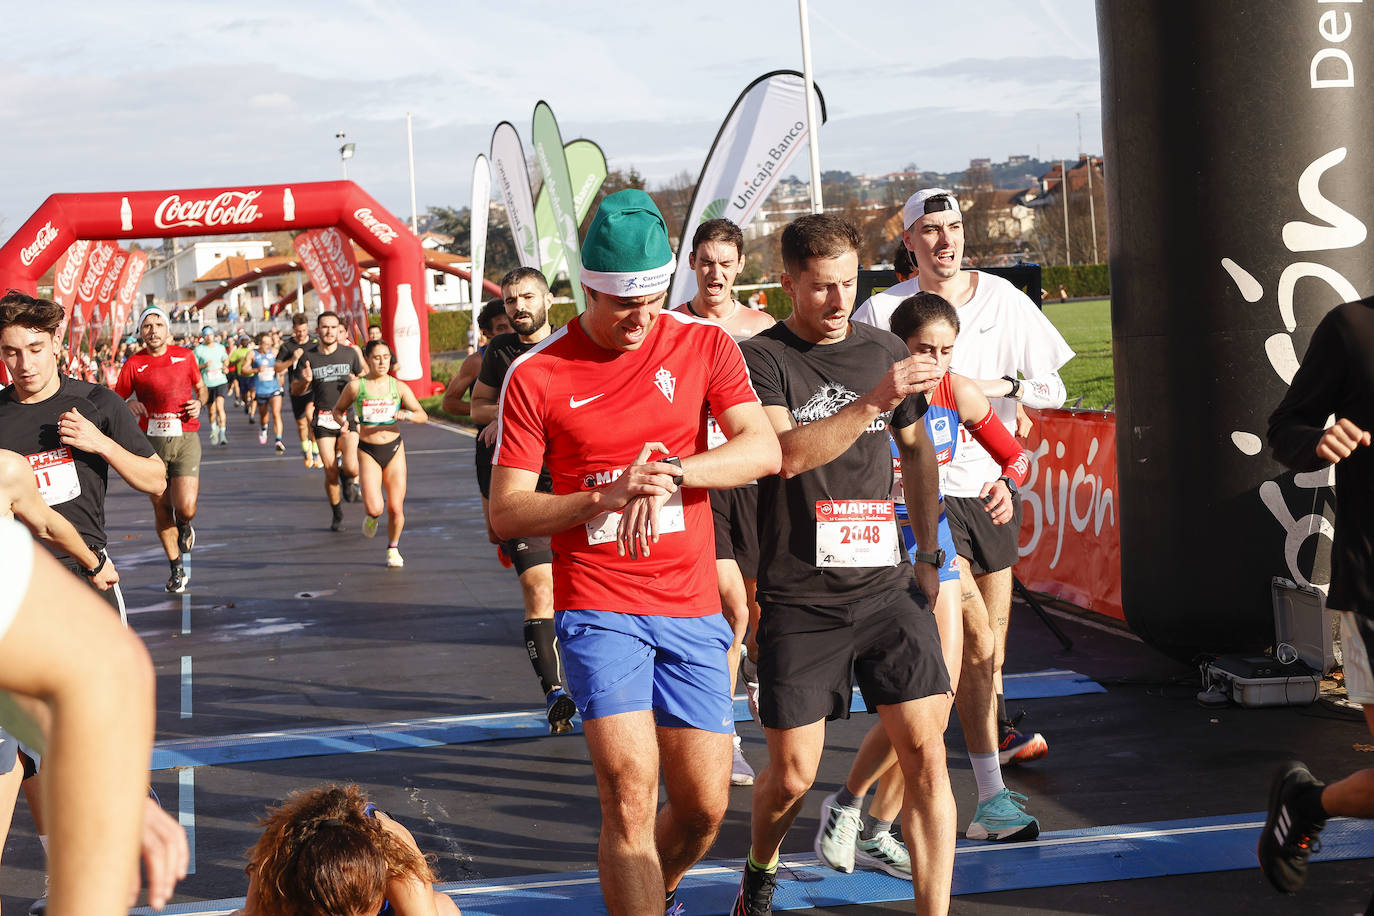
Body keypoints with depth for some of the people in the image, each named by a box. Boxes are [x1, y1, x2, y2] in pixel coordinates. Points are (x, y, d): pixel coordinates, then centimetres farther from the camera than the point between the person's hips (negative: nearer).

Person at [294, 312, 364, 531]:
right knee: (330, 473, -5)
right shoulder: (308, 357, 2)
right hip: (323, 421, 0)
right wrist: (305, 381, -13)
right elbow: (295, 390, 9)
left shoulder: (350, 353, 3)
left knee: (351, 468, -18)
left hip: (348, 417, 0)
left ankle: (348, 479, 20)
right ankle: (336, 515, 18)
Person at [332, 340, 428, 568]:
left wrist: (407, 414, -20)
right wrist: (342, 422, -10)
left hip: (394, 449, 2)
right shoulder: (355, 386, -3)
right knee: (374, 507, -17)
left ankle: (393, 549, 25)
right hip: (368, 452, -1)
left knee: (396, 508, -1)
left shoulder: (398, 386, 1)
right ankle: (371, 518, 22)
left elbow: (423, 416, 1)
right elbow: (338, 409, 12)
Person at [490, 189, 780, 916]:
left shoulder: (704, 345, 4)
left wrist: (671, 469, -24)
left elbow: (763, 449, -8)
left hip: (691, 608, 3)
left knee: (704, 806, 7)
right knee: (631, 794, -17)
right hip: (598, 606, -3)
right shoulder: (535, 375, -3)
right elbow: (506, 514, -4)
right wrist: (608, 496, -19)